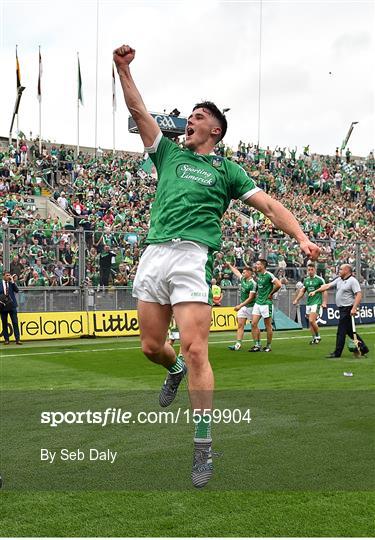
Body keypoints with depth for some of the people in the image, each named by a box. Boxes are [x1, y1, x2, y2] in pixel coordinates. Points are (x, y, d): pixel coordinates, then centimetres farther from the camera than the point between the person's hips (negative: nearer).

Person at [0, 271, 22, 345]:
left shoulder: (11, 283, 8)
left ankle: (17, 339, -5)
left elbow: (16, 290, -6)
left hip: (12, 305, 1)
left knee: (15, 322, -4)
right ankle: (6, 339, 12)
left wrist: (12, 282, -10)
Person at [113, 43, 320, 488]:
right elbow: (138, 110, 19)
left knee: (195, 351, -12)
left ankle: (203, 448, -4)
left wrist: (302, 238, -2)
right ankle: (175, 371, 44)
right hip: (153, 254, 4)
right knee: (151, 346, 7)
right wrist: (123, 69, 10)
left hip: (193, 255, -4)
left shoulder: (226, 170, 17)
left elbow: (270, 206, 12)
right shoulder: (169, 155, 24)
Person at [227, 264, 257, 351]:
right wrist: (229, 265, 35)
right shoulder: (242, 279, 6)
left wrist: (240, 306, -22)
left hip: (250, 307, -8)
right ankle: (238, 344, -5)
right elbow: (236, 272, 26)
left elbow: (250, 298, -20)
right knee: (240, 325, -1)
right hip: (242, 306, 8)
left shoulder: (252, 284, -17)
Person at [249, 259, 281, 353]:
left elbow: (278, 284, -24)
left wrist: (271, 294, -13)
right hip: (258, 302, 8)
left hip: (266, 303, -8)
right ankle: (257, 345, 6)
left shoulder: (268, 275, -15)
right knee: (254, 324, 1)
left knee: (268, 326, 3)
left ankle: (269, 346, 13)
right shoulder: (258, 275, 10)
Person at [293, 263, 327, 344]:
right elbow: (302, 291, 19)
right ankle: (314, 338, 15)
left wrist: (324, 302, -14)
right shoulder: (306, 280, 12)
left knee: (311, 320, -17)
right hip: (308, 303, 6)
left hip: (316, 302, -6)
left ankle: (318, 336, 1)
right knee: (310, 322, 5)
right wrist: (296, 300, 9)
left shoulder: (319, 279, -5)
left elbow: (324, 291, -6)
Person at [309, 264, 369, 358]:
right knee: (350, 331, 15)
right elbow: (327, 286, 15)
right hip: (342, 309, 9)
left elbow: (359, 295, -20)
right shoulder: (339, 280, 13)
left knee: (341, 332, -4)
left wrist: (354, 308, -27)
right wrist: (316, 291, 8)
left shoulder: (353, 281, -12)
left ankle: (337, 353, 2)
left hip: (348, 309, -9)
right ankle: (363, 348, 23)